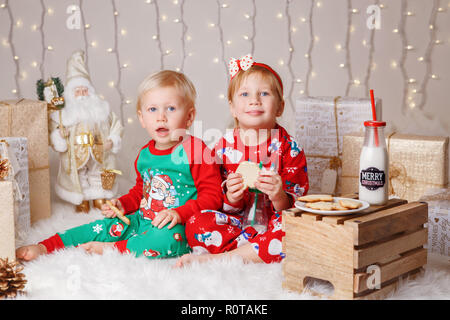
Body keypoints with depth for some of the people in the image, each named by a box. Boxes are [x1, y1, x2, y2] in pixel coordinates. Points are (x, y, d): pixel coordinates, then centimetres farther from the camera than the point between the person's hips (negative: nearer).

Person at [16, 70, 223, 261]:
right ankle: (45, 247, 3)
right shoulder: (144, 155, 10)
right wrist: (122, 204, 10)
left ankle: (113, 249, -24)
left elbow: (212, 196, -16)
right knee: (105, 226, -2)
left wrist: (179, 213, -27)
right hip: (143, 220, 7)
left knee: (166, 237, -37)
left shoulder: (196, 151, -13)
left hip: (177, 228, -7)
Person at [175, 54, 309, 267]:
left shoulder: (288, 147, -5)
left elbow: (294, 208, -6)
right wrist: (231, 197, -21)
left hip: (273, 224, 0)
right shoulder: (224, 147, -1)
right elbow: (222, 209, 2)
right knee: (196, 223, -25)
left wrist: (279, 196, -28)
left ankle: (215, 258, -24)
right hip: (237, 224, 1)